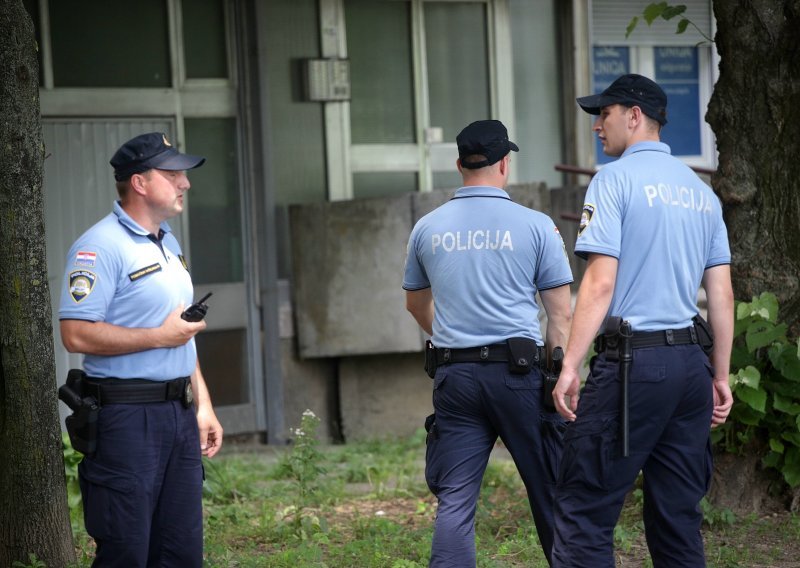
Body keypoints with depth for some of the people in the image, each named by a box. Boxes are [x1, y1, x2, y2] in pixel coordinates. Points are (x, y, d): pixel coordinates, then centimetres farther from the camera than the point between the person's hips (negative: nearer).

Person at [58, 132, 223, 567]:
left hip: (178, 413, 9)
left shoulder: (168, 244, 18)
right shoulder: (101, 247, -12)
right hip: (126, 418, -9)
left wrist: (203, 405, 19)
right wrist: (160, 336, -15)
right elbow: (76, 334, -21)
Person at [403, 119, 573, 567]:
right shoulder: (534, 225, -3)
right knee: (549, 491, 7)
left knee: (455, 501, 1)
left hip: (454, 375, 3)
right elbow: (561, 315, -3)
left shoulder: (428, 229, 7)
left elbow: (417, 304, 24)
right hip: (518, 368, -3)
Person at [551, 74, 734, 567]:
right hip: (691, 361, 7)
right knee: (679, 516, 11)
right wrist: (721, 377, 19)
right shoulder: (701, 190, 15)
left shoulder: (615, 180, -4)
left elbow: (600, 284, -13)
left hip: (633, 360, -7)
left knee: (585, 512, -7)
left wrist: (570, 367, -12)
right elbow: (722, 295, 14)